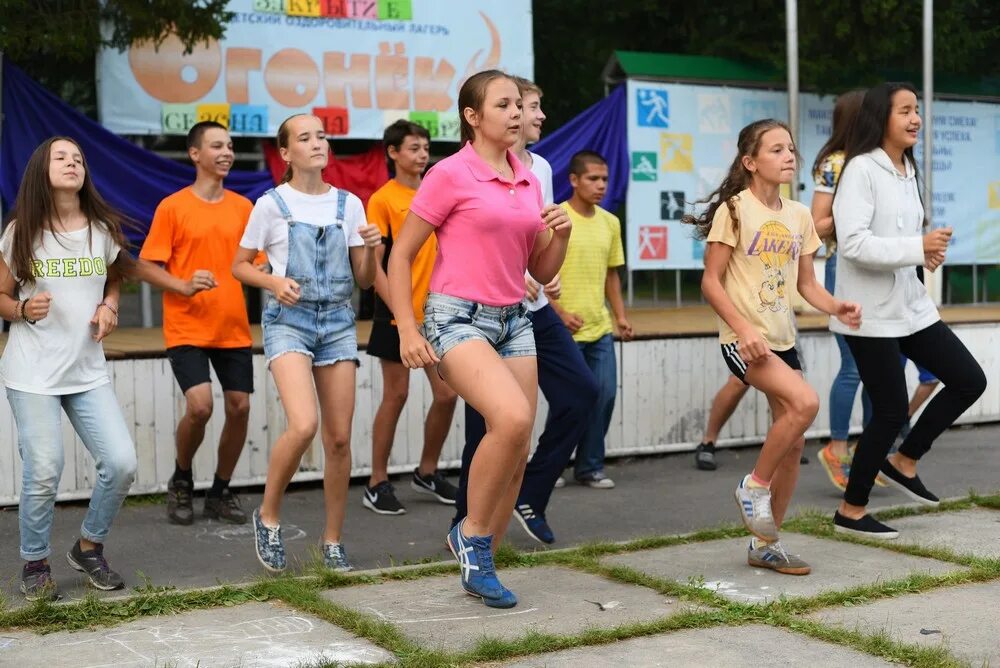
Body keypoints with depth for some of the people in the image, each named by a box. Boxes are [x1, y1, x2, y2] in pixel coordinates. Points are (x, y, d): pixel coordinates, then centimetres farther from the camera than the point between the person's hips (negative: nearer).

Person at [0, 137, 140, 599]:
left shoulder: (103, 230, 4)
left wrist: (109, 307, 0)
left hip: (88, 371, 3)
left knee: (121, 463, -5)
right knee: (43, 473, -6)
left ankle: (89, 548, 19)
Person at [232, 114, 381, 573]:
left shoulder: (348, 204, 8)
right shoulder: (271, 204, -1)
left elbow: (365, 281, 10)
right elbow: (239, 265, 7)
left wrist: (371, 248, -10)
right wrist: (273, 282, -12)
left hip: (338, 320, 4)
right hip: (289, 319, -3)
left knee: (339, 437, 1)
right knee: (304, 426, -23)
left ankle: (333, 540, 17)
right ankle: (268, 515, 1)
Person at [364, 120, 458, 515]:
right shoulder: (383, 199, -6)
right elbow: (375, 263, -11)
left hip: (436, 313, 6)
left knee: (447, 394, 5)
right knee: (396, 395, -1)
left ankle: (427, 473, 23)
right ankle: (377, 485, 10)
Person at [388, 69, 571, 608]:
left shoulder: (528, 182, 12)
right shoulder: (451, 174, -6)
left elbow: (542, 271, 18)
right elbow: (401, 254, -5)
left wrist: (561, 235, -2)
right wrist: (407, 331, -12)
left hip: (513, 321, 7)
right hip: (459, 319, -7)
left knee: (517, 453, 3)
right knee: (512, 418, -29)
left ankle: (479, 566, 20)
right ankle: (471, 534, -7)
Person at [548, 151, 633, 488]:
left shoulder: (610, 222, 10)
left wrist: (620, 315, 10)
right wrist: (560, 313, -16)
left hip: (600, 328, 6)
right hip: (565, 330, -6)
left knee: (605, 394, 4)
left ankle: (590, 467, 17)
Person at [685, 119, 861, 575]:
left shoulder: (798, 216, 10)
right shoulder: (735, 210, -8)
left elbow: (805, 283, 15)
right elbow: (711, 282, -10)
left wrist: (836, 308, -4)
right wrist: (743, 328, -22)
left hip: (783, 339, 7)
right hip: (745, 340, -7)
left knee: (793, 444, 5)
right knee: (805, 402, -28)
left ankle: (766, 544, 18)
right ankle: (755, 485, -5)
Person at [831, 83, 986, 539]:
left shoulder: (907, 171, 12)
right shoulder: (862, 169, -14)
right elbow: (852, 243, -23)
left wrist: (928, 250, -1)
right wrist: (918, 248, -23)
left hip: (910, 305, 9)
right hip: (871, 312, -9)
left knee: (969, 381, 7)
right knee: (891, 410, -2)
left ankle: (903, 462, 22)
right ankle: (851, 512, 14)